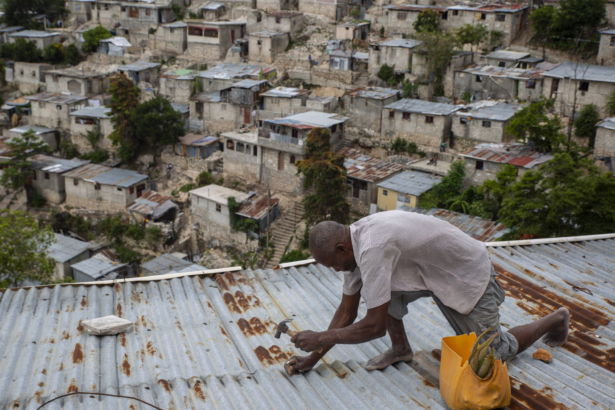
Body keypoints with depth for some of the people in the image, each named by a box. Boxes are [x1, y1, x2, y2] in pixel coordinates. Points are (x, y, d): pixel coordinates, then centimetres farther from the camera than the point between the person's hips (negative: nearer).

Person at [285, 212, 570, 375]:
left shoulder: (372, 249, -36)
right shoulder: (353, 243, -7)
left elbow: (375, 325, -32)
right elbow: (346, 311, 1)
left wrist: (320, 338, -22)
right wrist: (314, 357, 0)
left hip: (469, 276, -8)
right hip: (434, 272, 8)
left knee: (491, 352, 8)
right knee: (376, 286, -11)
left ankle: (555, 319, 28)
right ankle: (400, 348, 7)